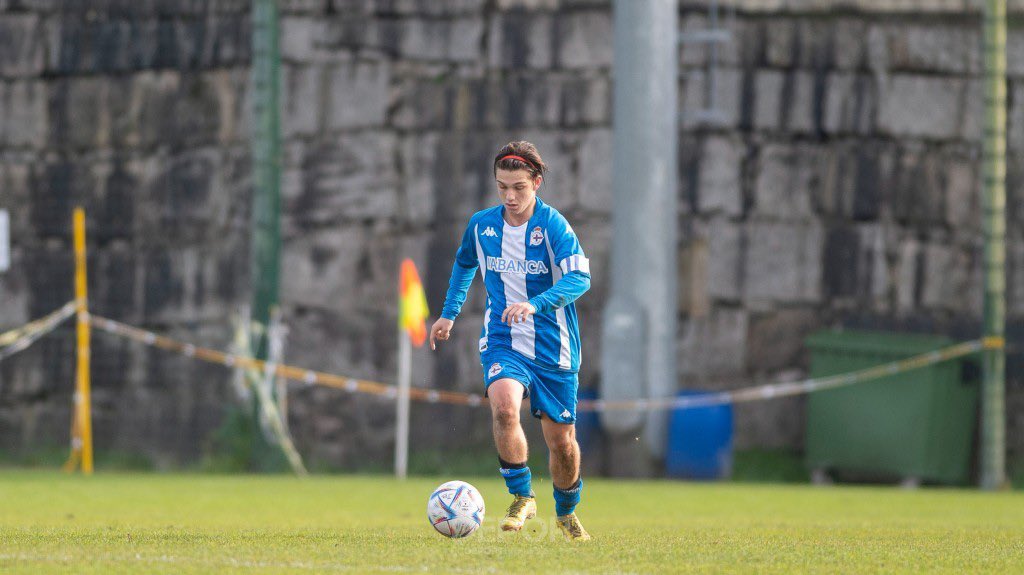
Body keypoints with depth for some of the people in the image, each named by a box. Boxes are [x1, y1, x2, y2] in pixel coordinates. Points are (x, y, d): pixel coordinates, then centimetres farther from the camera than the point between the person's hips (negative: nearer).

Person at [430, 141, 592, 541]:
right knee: (504, 405, -30)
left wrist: (536, 304, -39)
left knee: (562, 442, 6)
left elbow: (580, 277, -25)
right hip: (502, 343, 1)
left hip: (553, 350, -1)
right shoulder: (481, 224, 1)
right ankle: (522, 498, -14)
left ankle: (566, 512, 35)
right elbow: (464, 264, 24)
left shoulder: (552, 225, -12)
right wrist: (449, 313, 21)